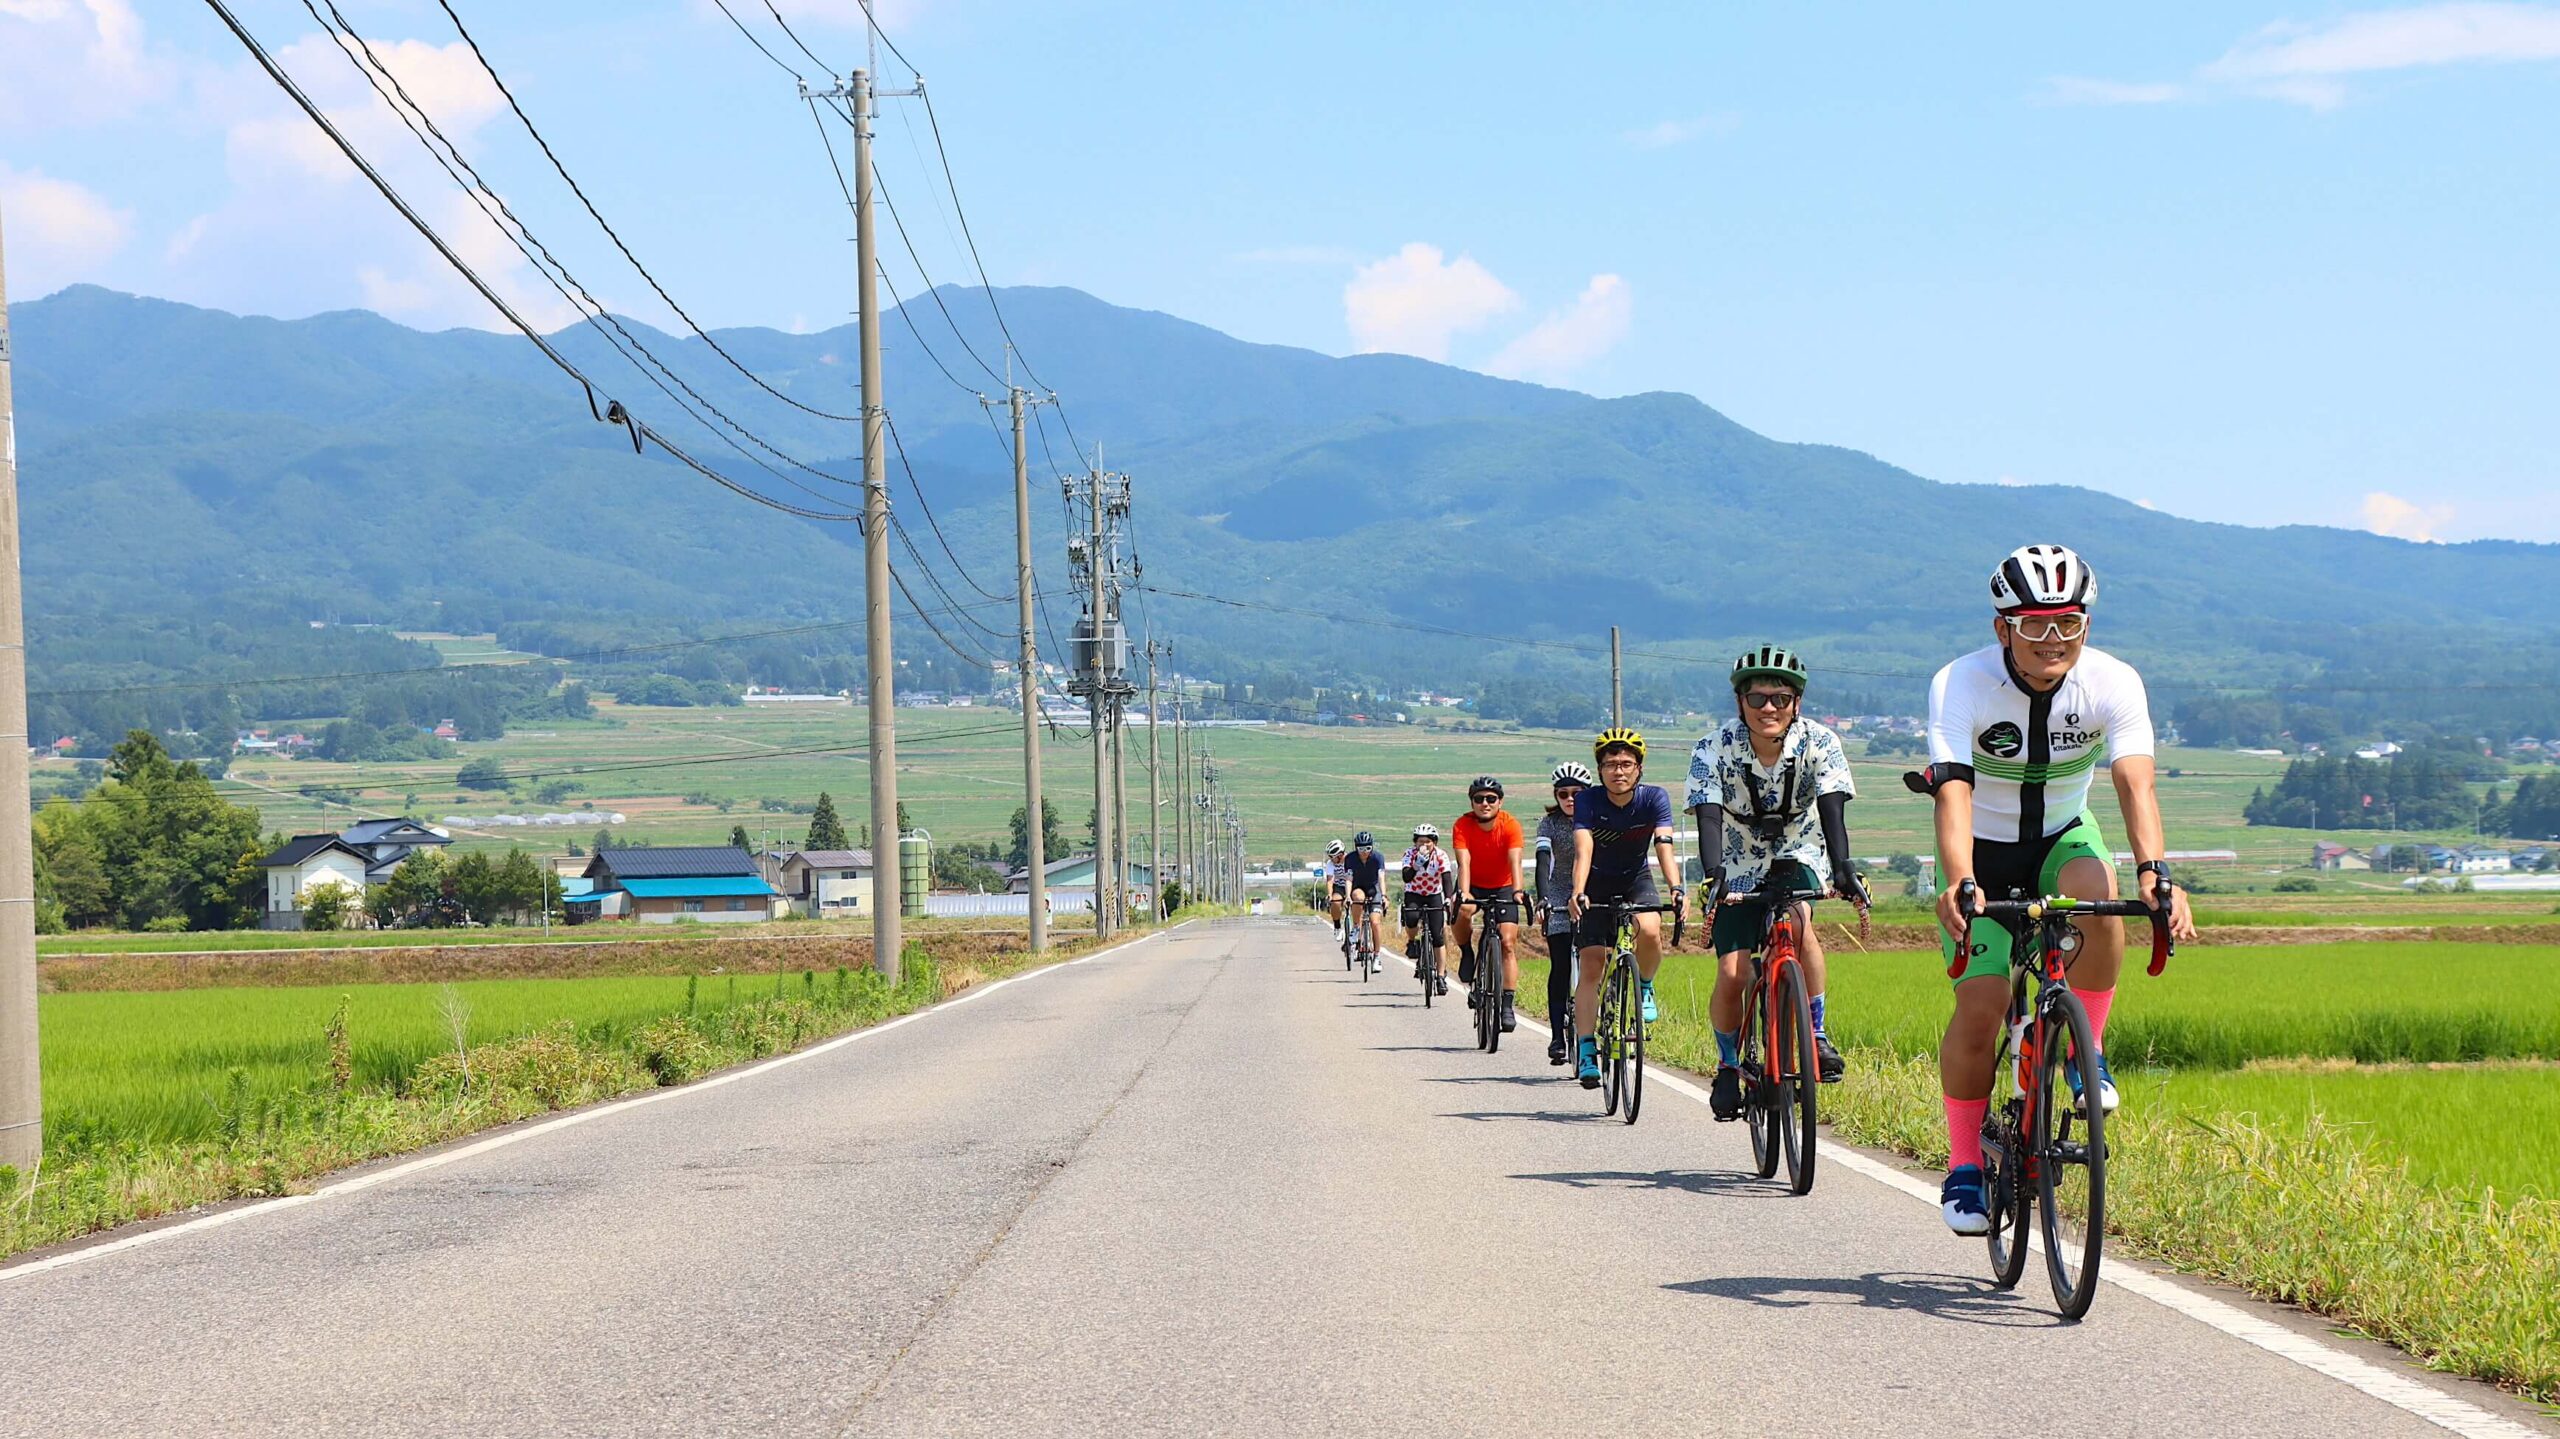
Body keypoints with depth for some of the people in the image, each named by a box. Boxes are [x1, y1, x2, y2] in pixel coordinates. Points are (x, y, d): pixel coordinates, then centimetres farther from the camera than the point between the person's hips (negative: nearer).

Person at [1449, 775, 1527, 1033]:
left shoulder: (1510, 825, -21)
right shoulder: (1462, 826, -21)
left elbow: (1515, 861, -33)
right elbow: (1464, 863, -31)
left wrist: (1518, 891, -50)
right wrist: (1463, 893, -48)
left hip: (1502, 888, 0)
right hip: (1474, 886, 0)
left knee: (1508, 942, -12)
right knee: (1462, 913, -34)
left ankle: (1508, 1004, -9)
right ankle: (1467, 953, -3)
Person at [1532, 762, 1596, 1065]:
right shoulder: (1549, 822, -9)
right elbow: (1543, 859, -21)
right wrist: (1542, 896, -37)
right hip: (1560, 896, 0)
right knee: (1560, 968, -9)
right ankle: (1557, 1038, -10)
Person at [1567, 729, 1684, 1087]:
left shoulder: (1654, 798, -18)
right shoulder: (1588, 801, -20)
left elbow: (1664, 847, -29)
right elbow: (1583, 850, -33)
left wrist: (1675, 888, -47)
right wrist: (1578, 893, -50)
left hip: (1636, 881, 1)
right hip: (1598, 885, -1)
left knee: (1650, 931, -30)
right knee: (1592, 964, -11)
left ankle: (1645, 988, 0)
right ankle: (1586, 1052, -9)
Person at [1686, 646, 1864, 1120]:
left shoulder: (1819, 744, -19)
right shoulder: (1714, 750, -21)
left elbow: (1832, 811, -28)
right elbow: (1708, 819, -30)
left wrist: (1843, 869, -45)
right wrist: (1713, 879, -47)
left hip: (1797, 856, 0)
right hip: (1739, 867, 0)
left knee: (1797, 920, -33)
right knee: (1732, 975, -12)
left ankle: (1816, 1033, -18)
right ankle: (1728, 1065, 14)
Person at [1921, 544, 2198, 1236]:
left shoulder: (2113, 683, -22)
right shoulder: (1961, 685, -27)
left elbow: (2135, 781, -35)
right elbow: (1954, 791, -38)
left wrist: (2154, 871, -52)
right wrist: (1959, 883, -55)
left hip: (2063, 839, 1)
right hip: (1984, 850, -1)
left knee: (2096, 902, -33)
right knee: (1981, 1004, -15)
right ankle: (1964, 1166, 2)